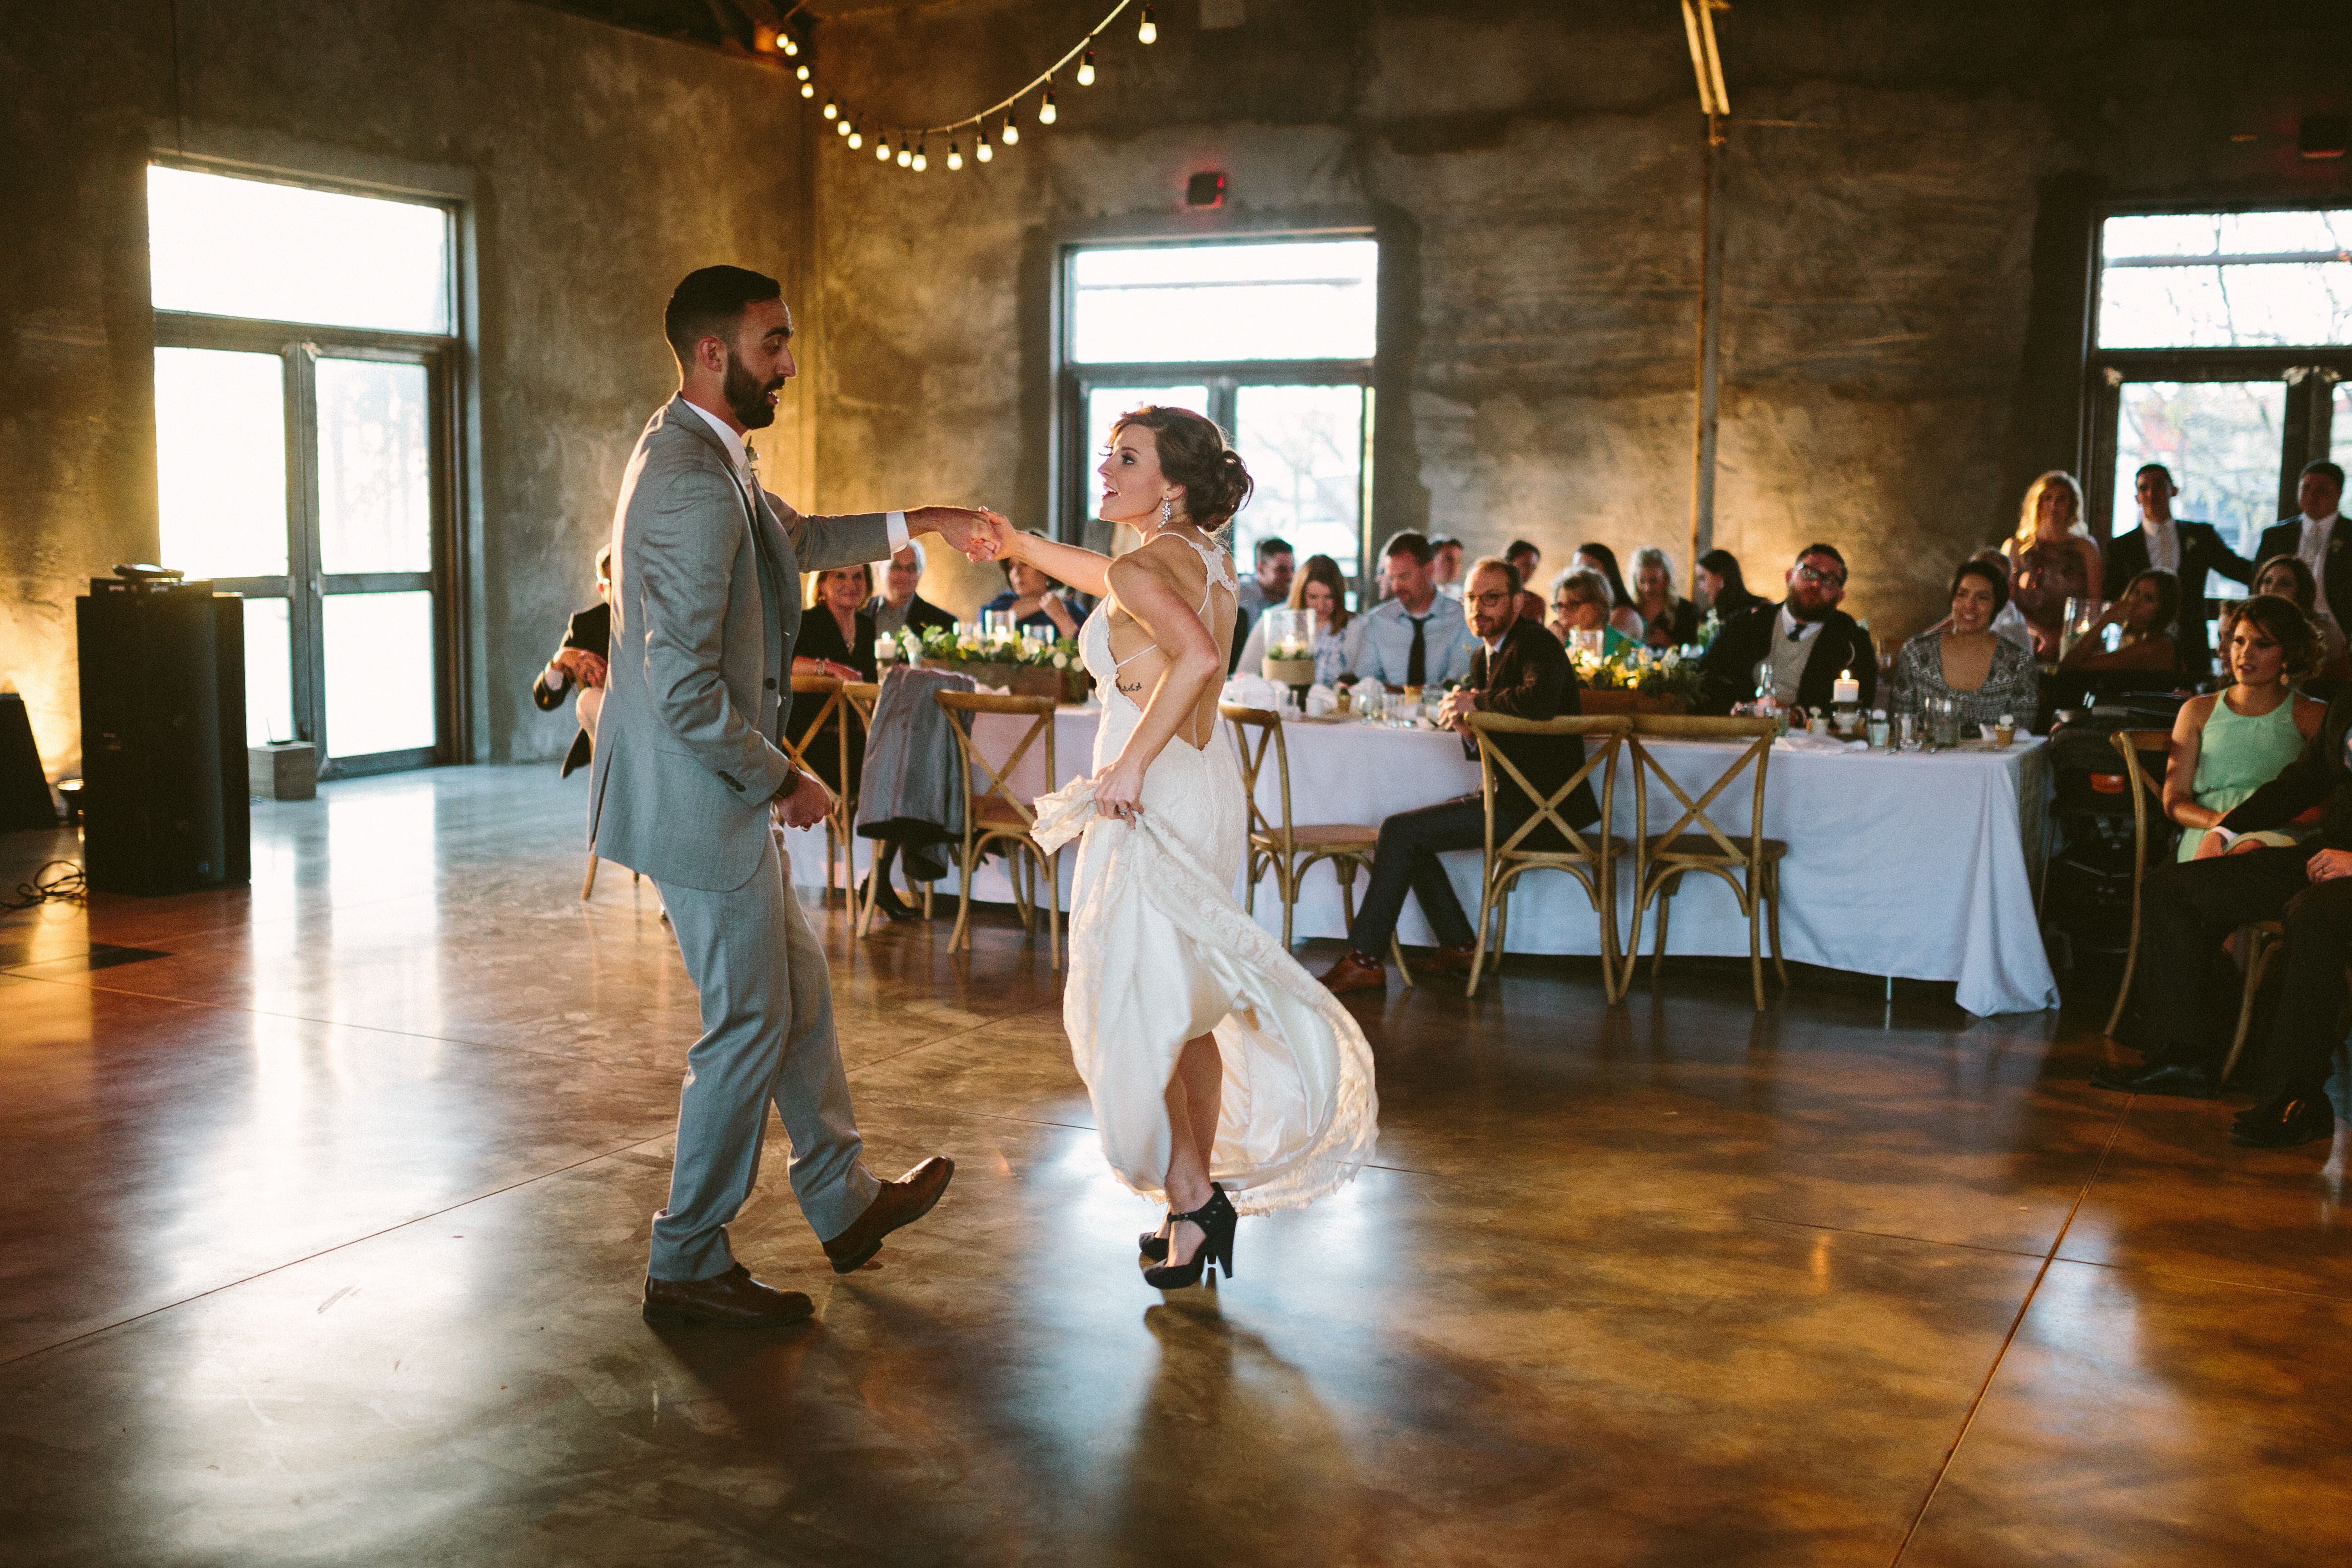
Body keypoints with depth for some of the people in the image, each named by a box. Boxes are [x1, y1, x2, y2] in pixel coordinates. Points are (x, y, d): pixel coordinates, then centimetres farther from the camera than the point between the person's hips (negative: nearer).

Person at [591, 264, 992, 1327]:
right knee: (750, 1025, 1)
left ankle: (844, 1202, 35)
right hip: (699, 798, -11)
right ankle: (687, 1265, 15)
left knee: (797, 992, 20)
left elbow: (797, 540, 30)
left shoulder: (704, 454, 10)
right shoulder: (693, 485, -24)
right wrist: (782, 781, -15)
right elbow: (687, 691, -27)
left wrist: (923, 524, 29)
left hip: (721, 789, 11)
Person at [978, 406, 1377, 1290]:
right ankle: (1204, 1197, 24)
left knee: (1130, 1014, 0)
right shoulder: (1206, 560, 10)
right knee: (1184, 1013, 16)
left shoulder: (1146, 566, -16)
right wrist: (1019, 545, 34)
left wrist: (1131, 762, -31)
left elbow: (1196, 655, -36)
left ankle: (1191, 1199, 4)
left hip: (1154, 799, -9)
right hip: (1208, 790, 9)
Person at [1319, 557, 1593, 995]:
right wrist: (1470, 731, -5)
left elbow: (1539, 700, -36)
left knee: (1400, 830, -12)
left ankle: (1364, 960, -5)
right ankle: (1460, 947, 15)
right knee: (1409, 834, 16)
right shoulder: (1484, 655, 17)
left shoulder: (1538, 644, -12)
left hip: (1539, 803, -10)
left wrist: (1475, 702, -20)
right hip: (1514, 797, 10)